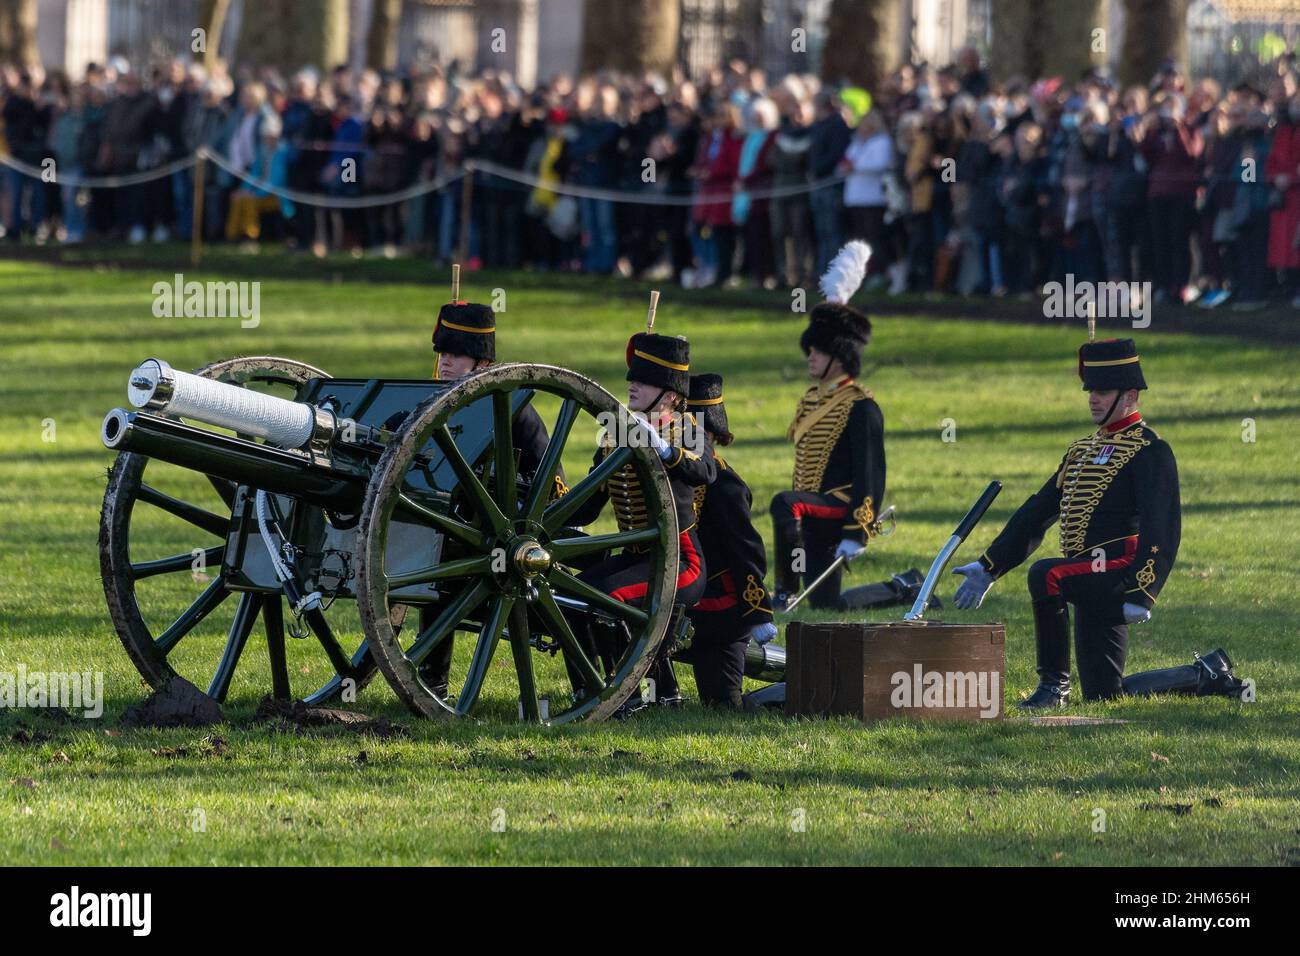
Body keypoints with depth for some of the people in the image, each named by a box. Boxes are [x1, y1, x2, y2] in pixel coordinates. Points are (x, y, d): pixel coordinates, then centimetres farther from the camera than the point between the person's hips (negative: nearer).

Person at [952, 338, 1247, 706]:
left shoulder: (1150, 451, -6)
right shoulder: (1082, 451, 21)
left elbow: (1162, 530, -17)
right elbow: (1036, 512, 22)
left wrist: (1142, 594, -28)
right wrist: (988, 566, 15)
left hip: (1118, 574, -9)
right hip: (1092, 588, 9)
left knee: (1044, 576, -32)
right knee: (1104, 695, 8)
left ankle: (1054, 684, -19)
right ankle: (1210, 673, 21)